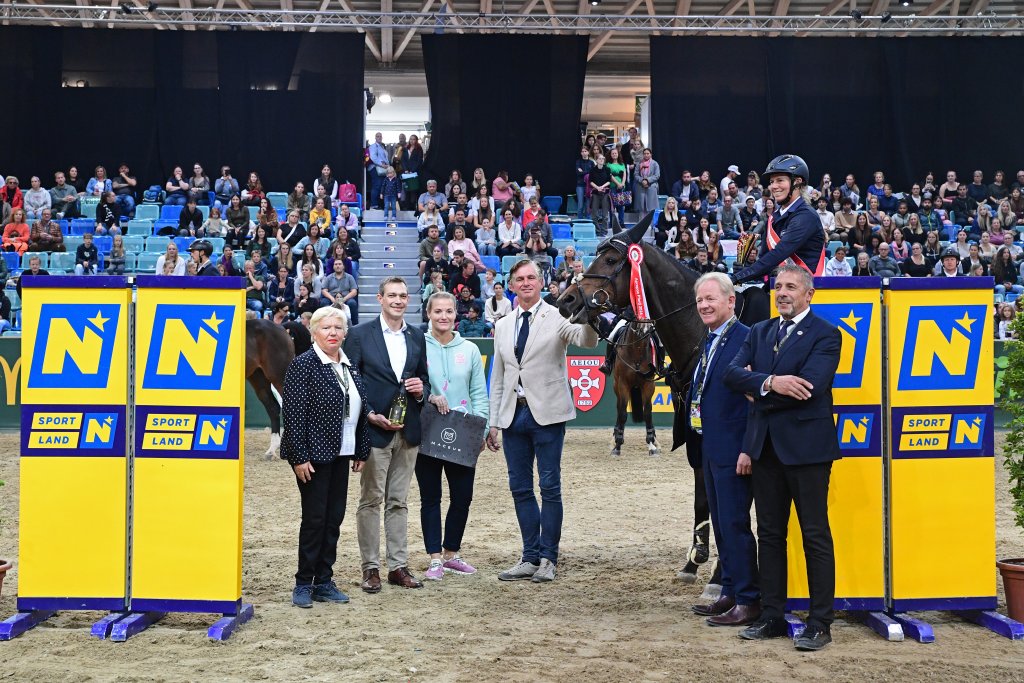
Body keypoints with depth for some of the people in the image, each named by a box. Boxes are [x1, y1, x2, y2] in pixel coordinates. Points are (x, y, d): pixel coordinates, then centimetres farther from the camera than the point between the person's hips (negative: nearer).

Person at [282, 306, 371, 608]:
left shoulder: (350, 367, 12)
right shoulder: (303, 364, -10)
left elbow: (361, 410, 16)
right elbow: (294, 414, -14)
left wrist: (361, 451, 12)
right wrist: (299, 457, -18)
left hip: (341, 455, 7)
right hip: (314, 455, -7)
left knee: (334, 518, 9)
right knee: (314, 518, -2)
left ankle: (324, 582, 18)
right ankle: (303, 584, 10)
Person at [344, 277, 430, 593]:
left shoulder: (417, 337, 11)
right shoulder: (360, 335, -3)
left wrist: (421, 389, -5)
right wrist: (371, 415, -14)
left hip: (407, 430, 4)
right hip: (374, 428, -4)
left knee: (398, 502, 10)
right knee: (371, 501, 2)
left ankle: (398, 566, 16)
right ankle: (370, 568, 9)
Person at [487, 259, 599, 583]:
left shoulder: (557, 318, -1)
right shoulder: (503, 326, 14)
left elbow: (588, 341, -19)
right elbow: (498, 377, 16)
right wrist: (494, 422, 12)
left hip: (546, 413, -5)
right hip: (513, 414, 5)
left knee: (550, 487, 0)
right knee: (520, 488, 8)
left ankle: (547, 558, 9)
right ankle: (530, 557, 17)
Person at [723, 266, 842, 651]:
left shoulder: (825, 336, -5)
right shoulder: (760, 332, 13)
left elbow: (809, 386, -19)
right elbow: (732, 373, -1)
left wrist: (758, 390, -9)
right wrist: (770, 382, -18)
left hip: (806, 445, -6)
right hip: (765, 445, 6)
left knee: (815, 536, 0)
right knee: (770, 534, 11)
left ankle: (820, 623, 7)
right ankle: (772, 616, 20)